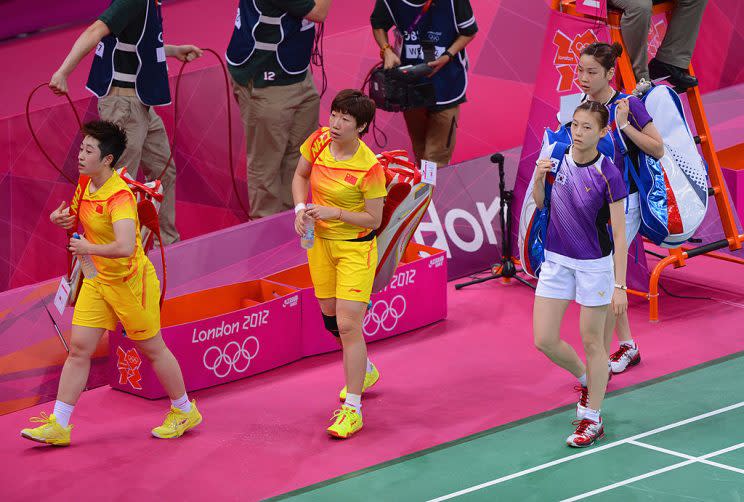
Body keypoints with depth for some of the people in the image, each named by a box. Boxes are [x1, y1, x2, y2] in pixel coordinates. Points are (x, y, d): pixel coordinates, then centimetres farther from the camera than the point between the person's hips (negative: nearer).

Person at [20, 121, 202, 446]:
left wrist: (88, 248, -25)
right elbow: (77, 218, 24)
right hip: (98, 281, 8)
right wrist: (61, 218, 0)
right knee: (79, 348, 2)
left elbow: (125, 248, -41)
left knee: (152, 349, 8)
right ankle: (58, 426, 3)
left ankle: (184, 412, 28)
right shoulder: (86, 187, 0)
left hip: (131, 282, -8)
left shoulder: (119, 196, -27)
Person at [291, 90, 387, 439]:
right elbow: (301, 176, 10)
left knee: (348, 324, -12)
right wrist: (301, 209, -6)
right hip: (319, 241, 6)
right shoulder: (319, 141, -8)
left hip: (356, 248, -6)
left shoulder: (369, 167, -23)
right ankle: (365, 371, 46)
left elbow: (374, 219, -16)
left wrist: (335, 213, -26)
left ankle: (352, 409, -5)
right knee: (330, 315, 19)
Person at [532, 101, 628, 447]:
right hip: (556, 261, 5)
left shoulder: (608, 175, -16)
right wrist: (539, 179, -8)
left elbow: (619, 233, -13)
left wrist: (620, 285, -16)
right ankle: (589, 380, 31)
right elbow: (540, 204, 14)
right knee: (544, 340, 3)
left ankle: (592, 419, 18)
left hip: (595, 264, -5)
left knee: (591, 342, 5)